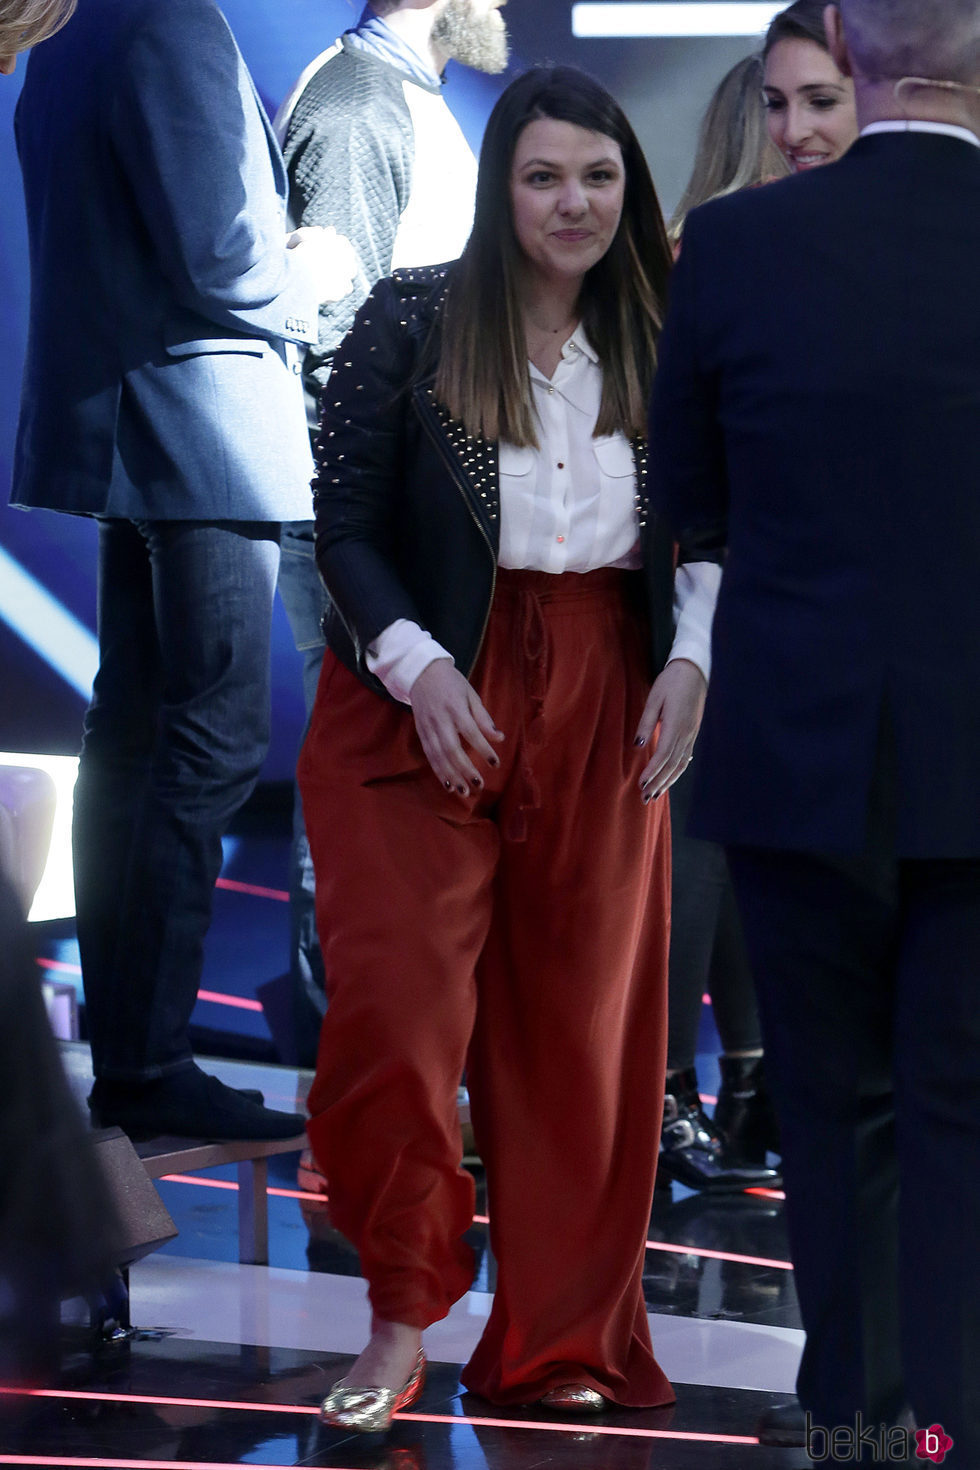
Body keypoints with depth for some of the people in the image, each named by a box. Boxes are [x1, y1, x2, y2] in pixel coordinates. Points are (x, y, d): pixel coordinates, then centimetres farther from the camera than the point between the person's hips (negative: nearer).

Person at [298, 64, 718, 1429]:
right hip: (426, 700, -2)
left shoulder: (657, 342, 5)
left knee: (579, 1021, 6)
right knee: (403, 1000, -10)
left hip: (605, 707, 3)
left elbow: (702, 531, 12)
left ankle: (559, 1340, 19)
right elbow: (345, 522, -3)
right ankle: (402, 1318, 6)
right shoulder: (411, 321, -3)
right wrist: (417, 668, -14)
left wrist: (691, 660, -3)